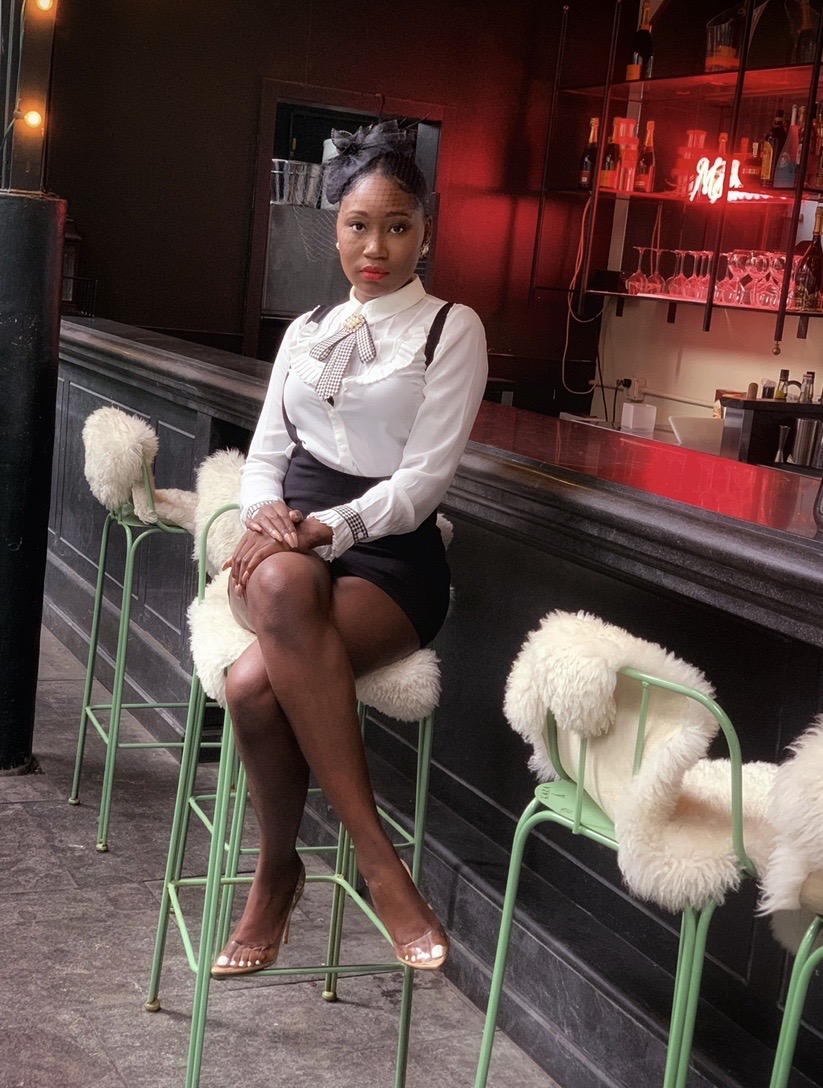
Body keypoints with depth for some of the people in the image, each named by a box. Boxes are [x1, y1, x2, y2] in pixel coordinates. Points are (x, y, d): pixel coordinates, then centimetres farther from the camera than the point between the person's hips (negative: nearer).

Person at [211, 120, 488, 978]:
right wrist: (265, 510, -9)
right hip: (287, 542, 4)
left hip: (387, 553, -4)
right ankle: (375, 854, -27)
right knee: (282, 585, -36)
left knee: (257, 683, -35)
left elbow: (424, 477, -6)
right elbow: (266, 451, 15)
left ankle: (276, 870, -11)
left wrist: (327, 530, -19)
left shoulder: (452, 329, 3)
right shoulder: (306, 332, 19)